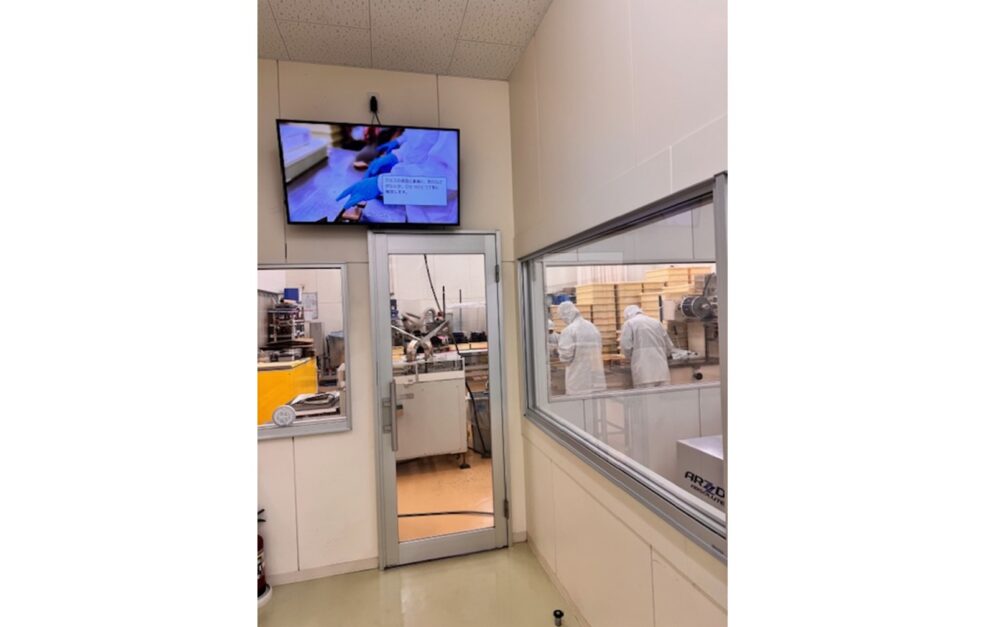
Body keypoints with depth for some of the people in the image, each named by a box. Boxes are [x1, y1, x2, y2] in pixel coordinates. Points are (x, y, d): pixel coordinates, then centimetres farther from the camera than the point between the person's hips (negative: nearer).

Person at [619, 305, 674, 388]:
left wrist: (632, 360, 13)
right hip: (661, 369, 4)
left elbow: (626, 347, -6)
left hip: (643, 371, -4)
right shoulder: (657, 322, 17)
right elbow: (669, 347, 18)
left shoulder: (629, 323, 3)